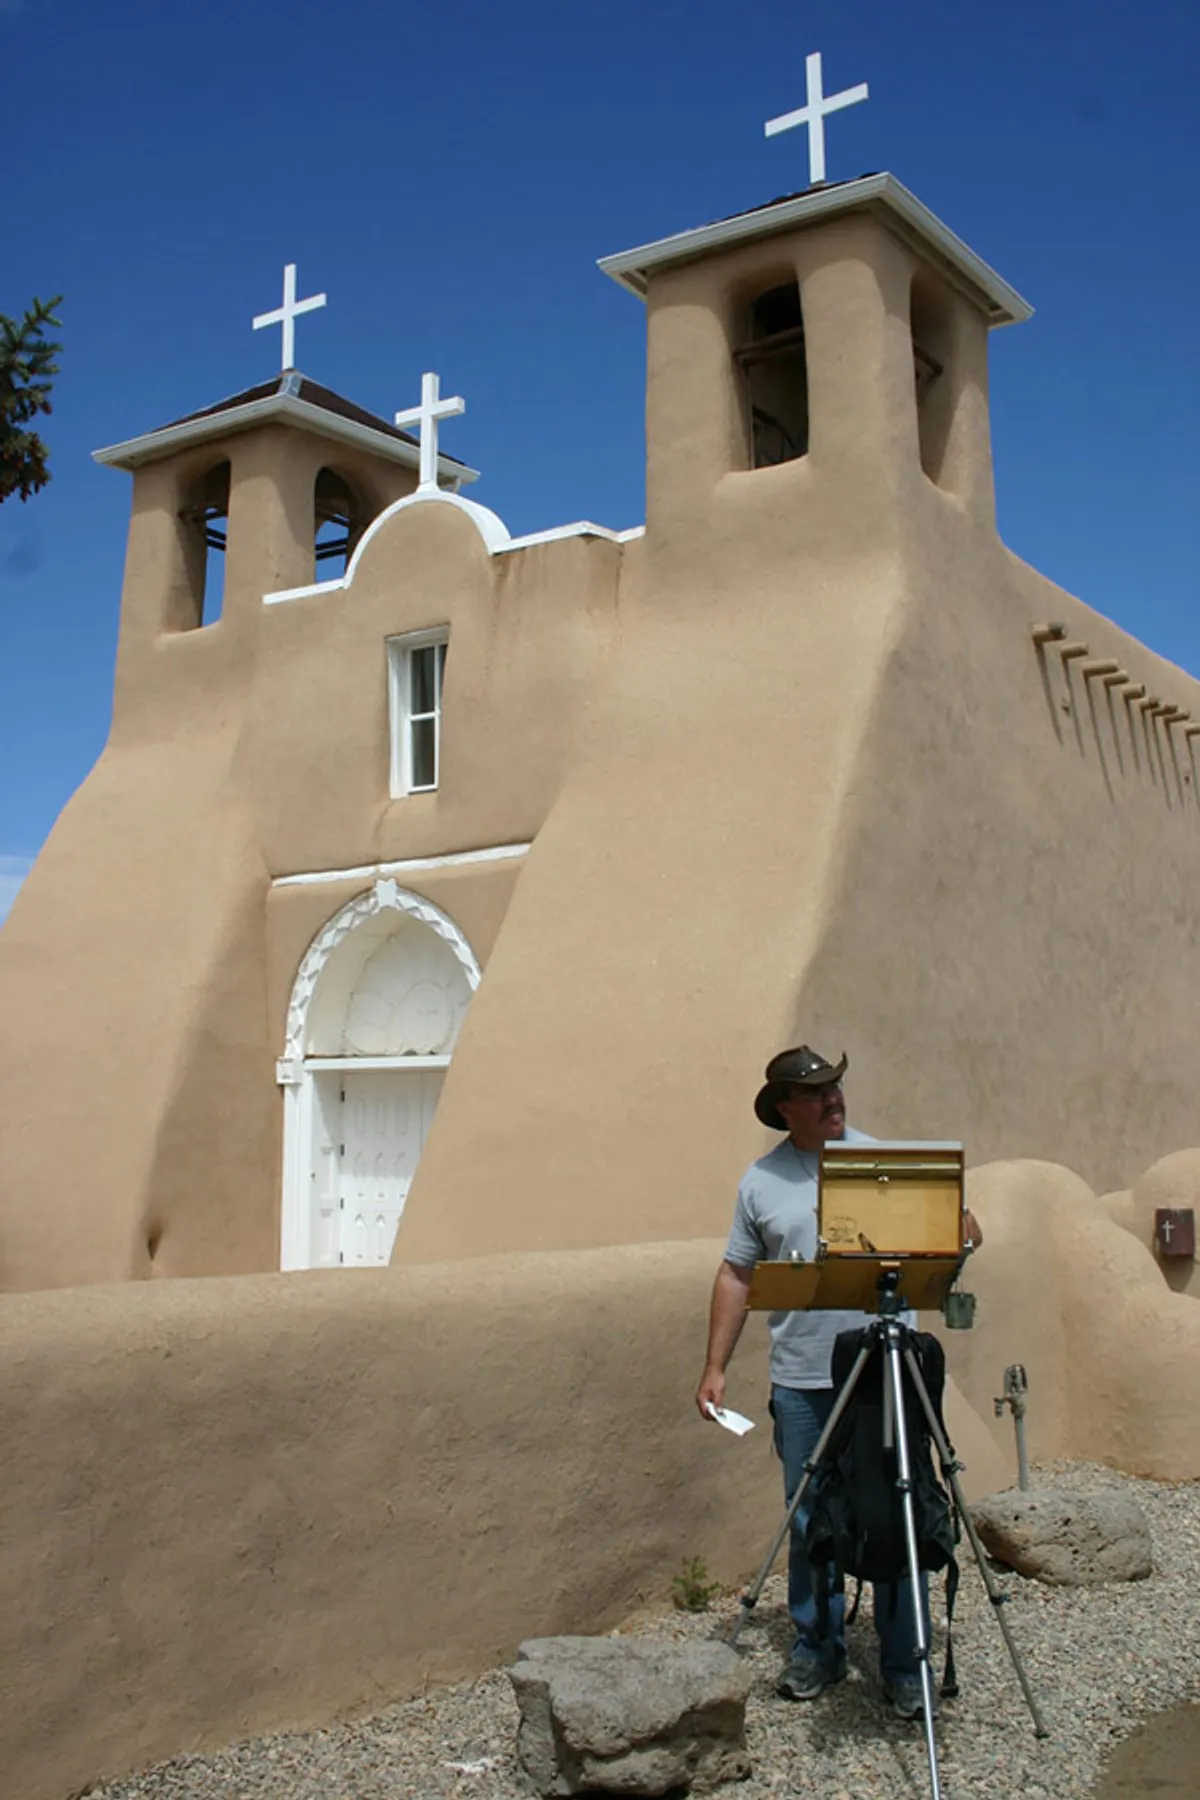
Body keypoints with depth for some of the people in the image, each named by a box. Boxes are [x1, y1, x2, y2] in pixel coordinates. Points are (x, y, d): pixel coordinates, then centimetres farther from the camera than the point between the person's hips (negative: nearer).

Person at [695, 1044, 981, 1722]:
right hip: (802, 1381, 1)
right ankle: (817, 1651, 26)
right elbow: (737, 1276, 9)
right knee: (809, 1521, 9)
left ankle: (905, 1664, 15)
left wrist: (960, 1230, -18)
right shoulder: (761, 1181, 6)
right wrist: (716, 1367, 4)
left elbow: (953, 1223, 7)